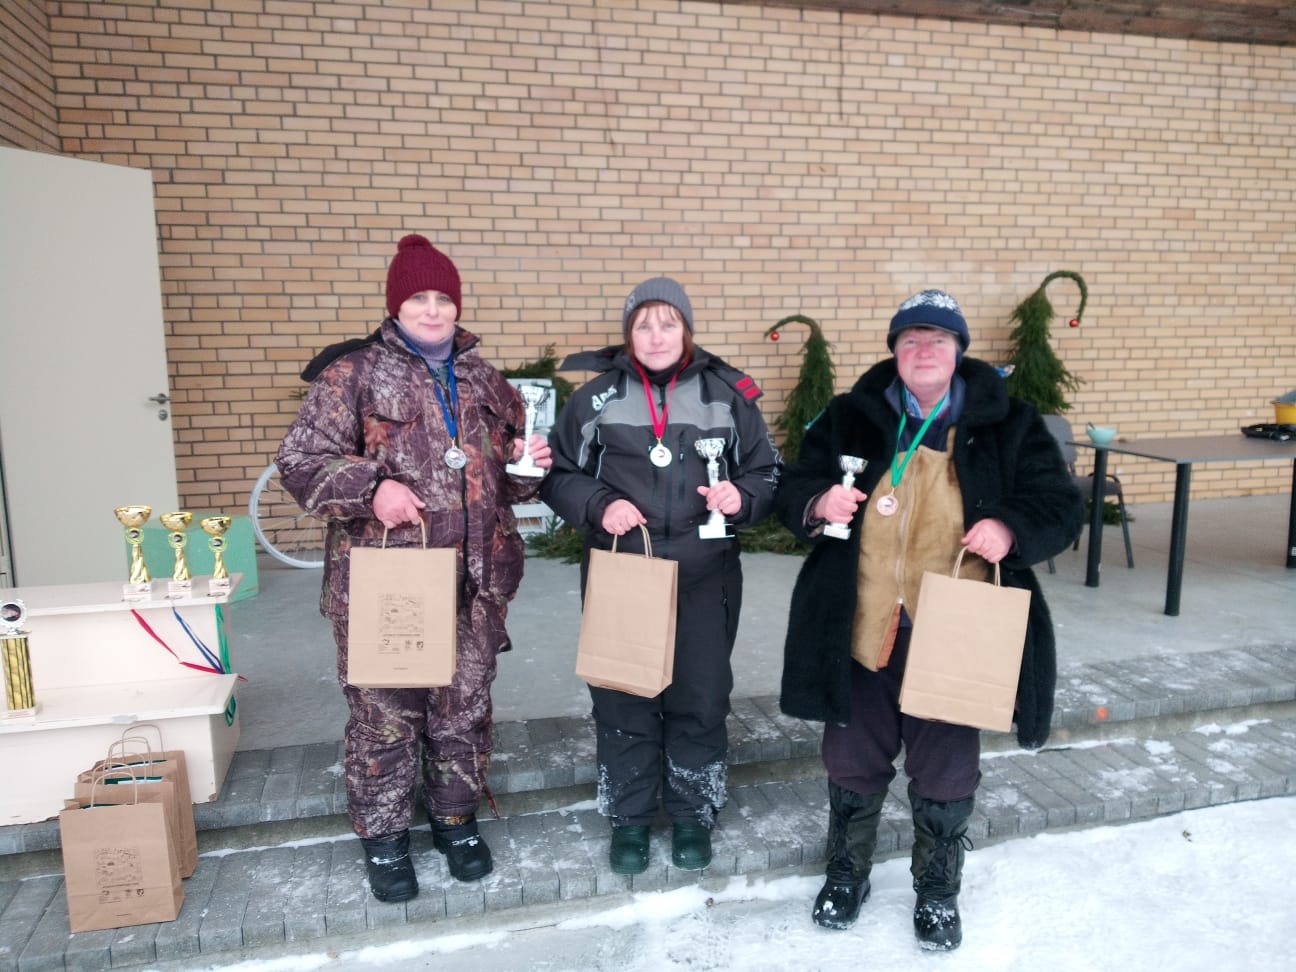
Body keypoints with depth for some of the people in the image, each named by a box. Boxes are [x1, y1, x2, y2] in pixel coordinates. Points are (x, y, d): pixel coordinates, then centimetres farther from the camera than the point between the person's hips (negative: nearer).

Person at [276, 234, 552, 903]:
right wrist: (371, 489, -23)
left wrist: (528, 465, -1)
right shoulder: (352, 373, -3)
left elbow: (505, 476, 22)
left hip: (475, 582, 4)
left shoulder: (483, 379, 13)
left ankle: (455, 817, 37)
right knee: (385, 714, 7)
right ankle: (383, 835, 29)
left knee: (463, 708, 15)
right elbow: (301, 460, -7)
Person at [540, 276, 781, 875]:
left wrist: (740, 497, -13)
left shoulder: (726, 393, 3)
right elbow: (559, 473, 6)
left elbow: (767, 473, 8)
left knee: (700, 700, 9)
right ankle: (629, 819, 30)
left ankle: (692, 815, 32)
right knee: (623, 701, 8)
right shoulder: (596, 395, 2)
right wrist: (599, 507, -12)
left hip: (704, 578, 1)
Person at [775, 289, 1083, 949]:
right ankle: (846, 874, 41)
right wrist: (819, 503, -17)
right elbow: (792, 491, 7)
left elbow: (1061, 506, 1)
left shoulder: (1006, 425, 0)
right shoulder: (849, 418, 3)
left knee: (945, 776, 13)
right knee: (853, 765, 16)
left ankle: (938, 891, 39)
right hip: (860, 635, 1)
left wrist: (1010, 529, -20)